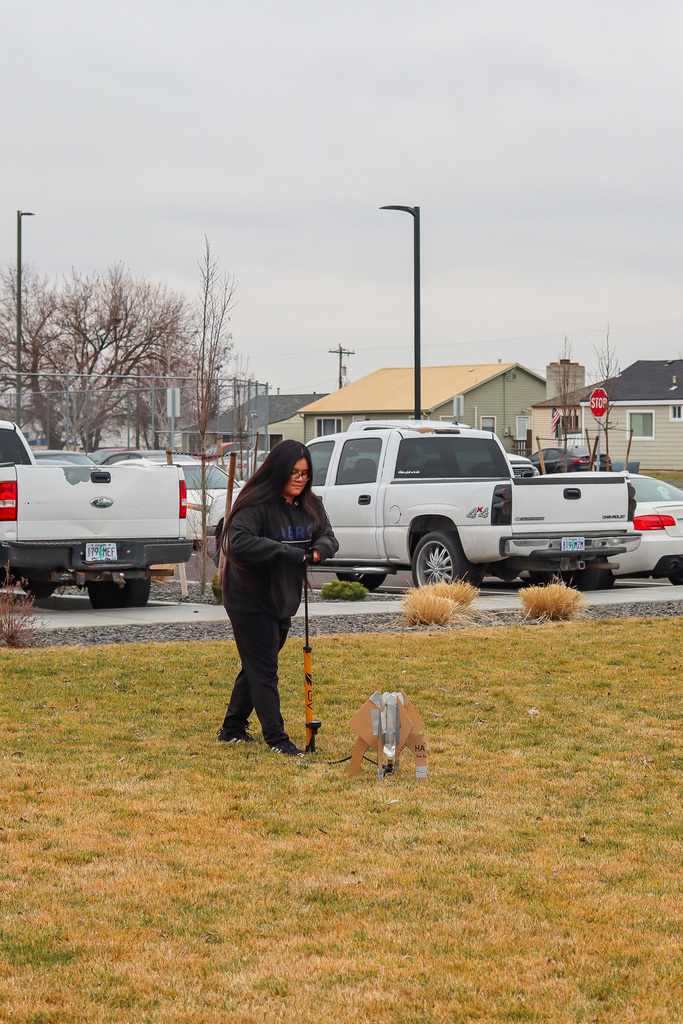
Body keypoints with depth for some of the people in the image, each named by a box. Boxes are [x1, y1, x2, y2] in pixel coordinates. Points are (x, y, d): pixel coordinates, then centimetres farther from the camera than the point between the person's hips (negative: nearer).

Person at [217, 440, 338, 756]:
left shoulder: (310, 505, 5)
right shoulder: (256, 504, -19)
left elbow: (329, 537, 9)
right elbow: (240, 542, -31)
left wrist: (320, 547, -16)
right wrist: (288, 552, -34)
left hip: (284, 599, 8)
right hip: (251, 597, -8)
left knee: (257, 667, 17)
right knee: (263, 669, -4)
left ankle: (232, 729, 29)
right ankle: (276, 738, 0)